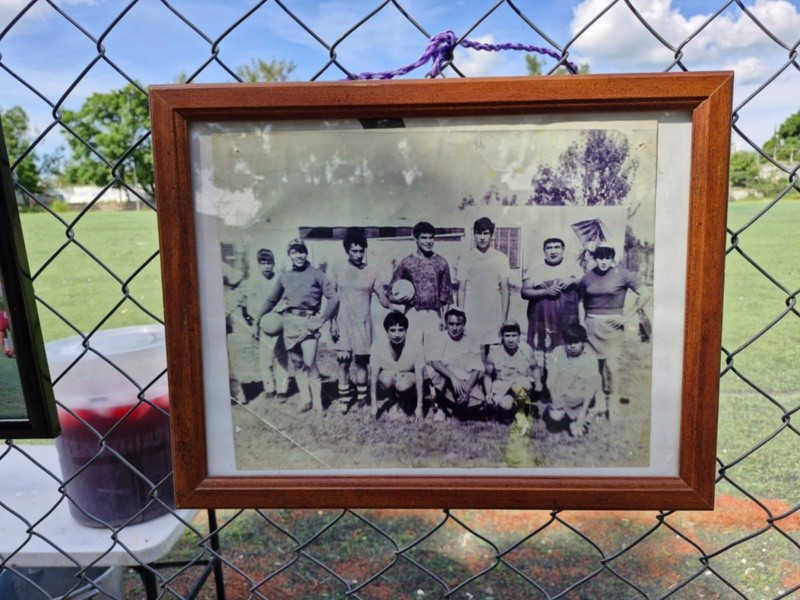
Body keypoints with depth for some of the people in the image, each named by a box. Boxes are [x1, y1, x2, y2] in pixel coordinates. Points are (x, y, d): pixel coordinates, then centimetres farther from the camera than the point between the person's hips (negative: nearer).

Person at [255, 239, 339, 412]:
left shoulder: (316, 274, -1)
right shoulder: (284, 276, 11)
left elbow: (333, 298, -4)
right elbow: (272, 299, 22)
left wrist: (322, 320, -8)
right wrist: (258, 316, 18)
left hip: (309, 321, -4)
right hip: (290, 321, 4)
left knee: (310, 363, -12)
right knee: (297, 363, 8)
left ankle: (317, 402, 1)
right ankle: (305, 400, 19)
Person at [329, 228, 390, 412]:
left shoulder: (371, 271, 0)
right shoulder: (338, 270, 0)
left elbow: (382, 297, -1)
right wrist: (332, 323, -2)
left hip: (363, 324, 0)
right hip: (343, 323, 0)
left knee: (361, 362, 6)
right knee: (343, 362, 0)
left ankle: (361, 399, 16)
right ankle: (343, 399, 8)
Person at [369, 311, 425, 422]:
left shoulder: (414, 341, -28)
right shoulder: (378, 343, -25)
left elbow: (419, 376, -22)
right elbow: (373, 374, -16)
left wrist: (419, 406, -21)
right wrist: (373, 404, -16)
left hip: (408, 376, -1)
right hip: (387, 375, 1)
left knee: (403, 385, -34)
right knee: (387, 378, -33)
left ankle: (403, 399, 4)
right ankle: (393, 402, -1)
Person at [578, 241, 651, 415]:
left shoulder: (622, 274, -6)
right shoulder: (587, 276, 4)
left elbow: (645, 294, -8)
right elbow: (580, 300, 18)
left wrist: (627, 316, -9)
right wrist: (583, 320, 7)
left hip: (612, 325, -3)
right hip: (591, 325, 3)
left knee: (611, 366, -6)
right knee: (594, 365, 7)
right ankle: (599, 404, 20)